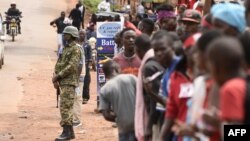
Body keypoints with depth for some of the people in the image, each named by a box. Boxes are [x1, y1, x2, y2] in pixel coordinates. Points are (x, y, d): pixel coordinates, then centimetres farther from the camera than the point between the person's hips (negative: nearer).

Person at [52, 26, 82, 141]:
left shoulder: (75, 49, -9)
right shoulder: (66, 48, 20)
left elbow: (72, 66, -18)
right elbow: (60, 64, 22)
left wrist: (58, 76, -16)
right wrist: (56, 77, 8)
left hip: (69, 82, -10)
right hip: (63, 82, 10)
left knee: (65, 106, -14)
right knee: (67, 107, 11)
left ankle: (66, 132, -15)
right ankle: (70, 131, 16)